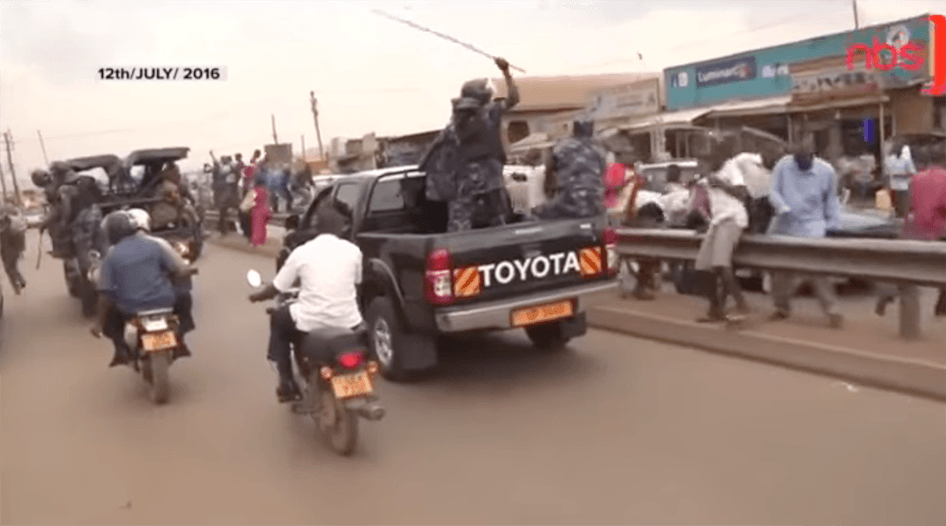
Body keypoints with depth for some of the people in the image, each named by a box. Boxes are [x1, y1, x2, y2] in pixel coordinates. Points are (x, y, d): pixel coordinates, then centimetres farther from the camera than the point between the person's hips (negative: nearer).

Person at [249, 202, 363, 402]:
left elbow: (277, 288, 6)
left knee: (278, 319, 28)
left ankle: (287, 383, 26)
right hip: (348, 322, 2)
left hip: (311, 323, -2)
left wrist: (256, 296, 27)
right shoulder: (353, 251, 2)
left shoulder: (302, 252, -2)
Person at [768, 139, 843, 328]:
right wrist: (783, 208, -20)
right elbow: (774, 191, -2)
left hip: (812, 226, -3)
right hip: (785, 226, 3)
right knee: (780, 269, 10)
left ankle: (831, 310, -7)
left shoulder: (826, 171, -5)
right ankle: (782, 307, 26)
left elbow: (831, 199, 7)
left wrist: (832, 224, 5)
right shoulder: (783, 165, -6)